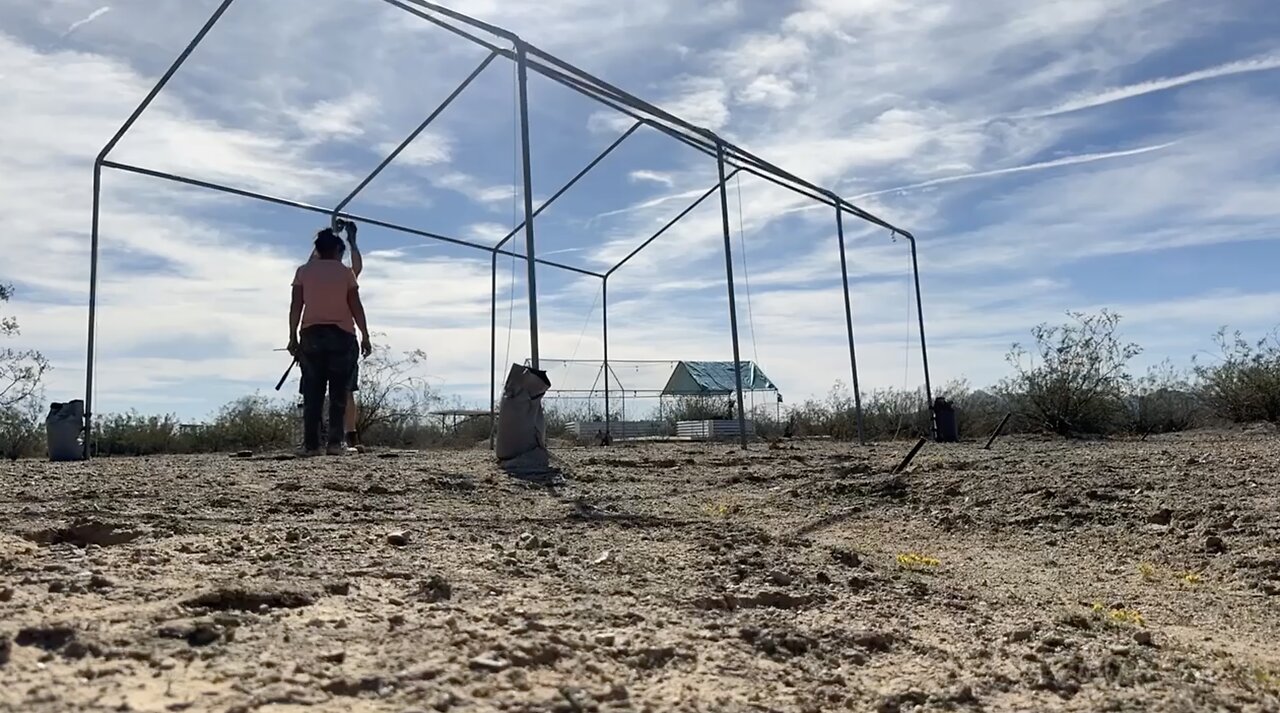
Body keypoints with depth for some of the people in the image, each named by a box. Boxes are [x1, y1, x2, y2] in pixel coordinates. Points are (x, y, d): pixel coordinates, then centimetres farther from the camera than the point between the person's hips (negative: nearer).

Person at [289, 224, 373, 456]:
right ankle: (335, 442, -6)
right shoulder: (345, 272, 3)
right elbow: (356, 307, 0)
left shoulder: (303, 271, 8)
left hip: (311, 334, 2)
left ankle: (311, 444, -2)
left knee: (312, 392, 3)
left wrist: (293, 337, 8)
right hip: (341, 335, -2)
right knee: (339, 392, 1)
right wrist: (365, 336, 5)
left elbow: (296, 306, 3)